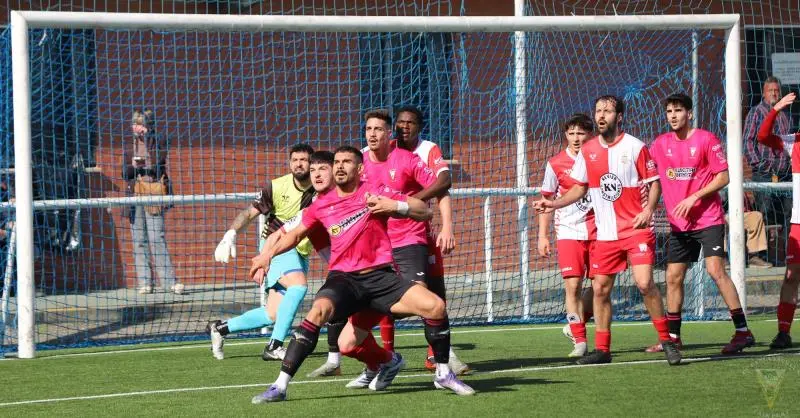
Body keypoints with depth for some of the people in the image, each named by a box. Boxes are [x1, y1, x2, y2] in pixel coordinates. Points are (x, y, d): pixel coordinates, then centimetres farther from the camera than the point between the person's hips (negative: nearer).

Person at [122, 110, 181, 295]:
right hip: (135, 193, 4)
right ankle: (144, 282, 3)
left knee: (156, 237, -13)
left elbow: (158, 167, -9)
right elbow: (125, 174, 10)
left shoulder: (159, 142, 3)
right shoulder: (128, 146, 13)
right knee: (139, 239, 1)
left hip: (153, 192, -4)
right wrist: (132, 166, -11)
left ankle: (169, 281, -15)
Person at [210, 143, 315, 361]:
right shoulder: (277, 187, -9)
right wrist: (230, 234, -16)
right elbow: (249, 212, -3)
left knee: (273, 315, -2)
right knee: (299, 285, -32)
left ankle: (220, 328, 17)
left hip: (300, 255, 4)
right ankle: (274, 346, -29)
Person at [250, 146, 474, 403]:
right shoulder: (322, 205, 8)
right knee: (318, 312, -33)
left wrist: (395, 206, -17)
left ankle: (443, 374, 6)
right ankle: (279, 386, -33)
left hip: (380, 276, 0)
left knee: (435, 306, -18)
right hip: (343, 279, 0)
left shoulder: (375, 192, 2)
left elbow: (425, 212, 0)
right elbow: (296, 234, 25)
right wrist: (269, 254, 11)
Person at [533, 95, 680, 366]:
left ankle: (666, 340, -4)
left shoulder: (635, 147, -6)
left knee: (644, 283, -17)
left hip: (637, 229, -5)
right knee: (600, 289, 4)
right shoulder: (588, 151, 7)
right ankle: (602, 349, 15)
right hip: (605, 233, 5)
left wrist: (648, 209, -19)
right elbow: (579, 188, 17)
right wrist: (554, 204, 4)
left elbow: (654, 183, -2)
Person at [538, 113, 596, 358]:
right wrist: (543, 235, 1)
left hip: (597, 231, 2)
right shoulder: (556, 164, 0)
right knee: (573, 284, -10)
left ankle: (575, 325, 25)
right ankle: (579, 340, -5)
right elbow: (547, 200, 6)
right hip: (569, 232, -2)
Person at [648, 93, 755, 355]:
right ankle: (673, 337, 19)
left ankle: (742, 331, -15)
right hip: (678, 223, 6)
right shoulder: (661, 144, 7)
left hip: (708, 218, -6)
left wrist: (693, 198, -17)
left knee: (715, 270, -17)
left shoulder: (706, 139, -7)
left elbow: (723, 177, -8)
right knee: (673, 277, 7)